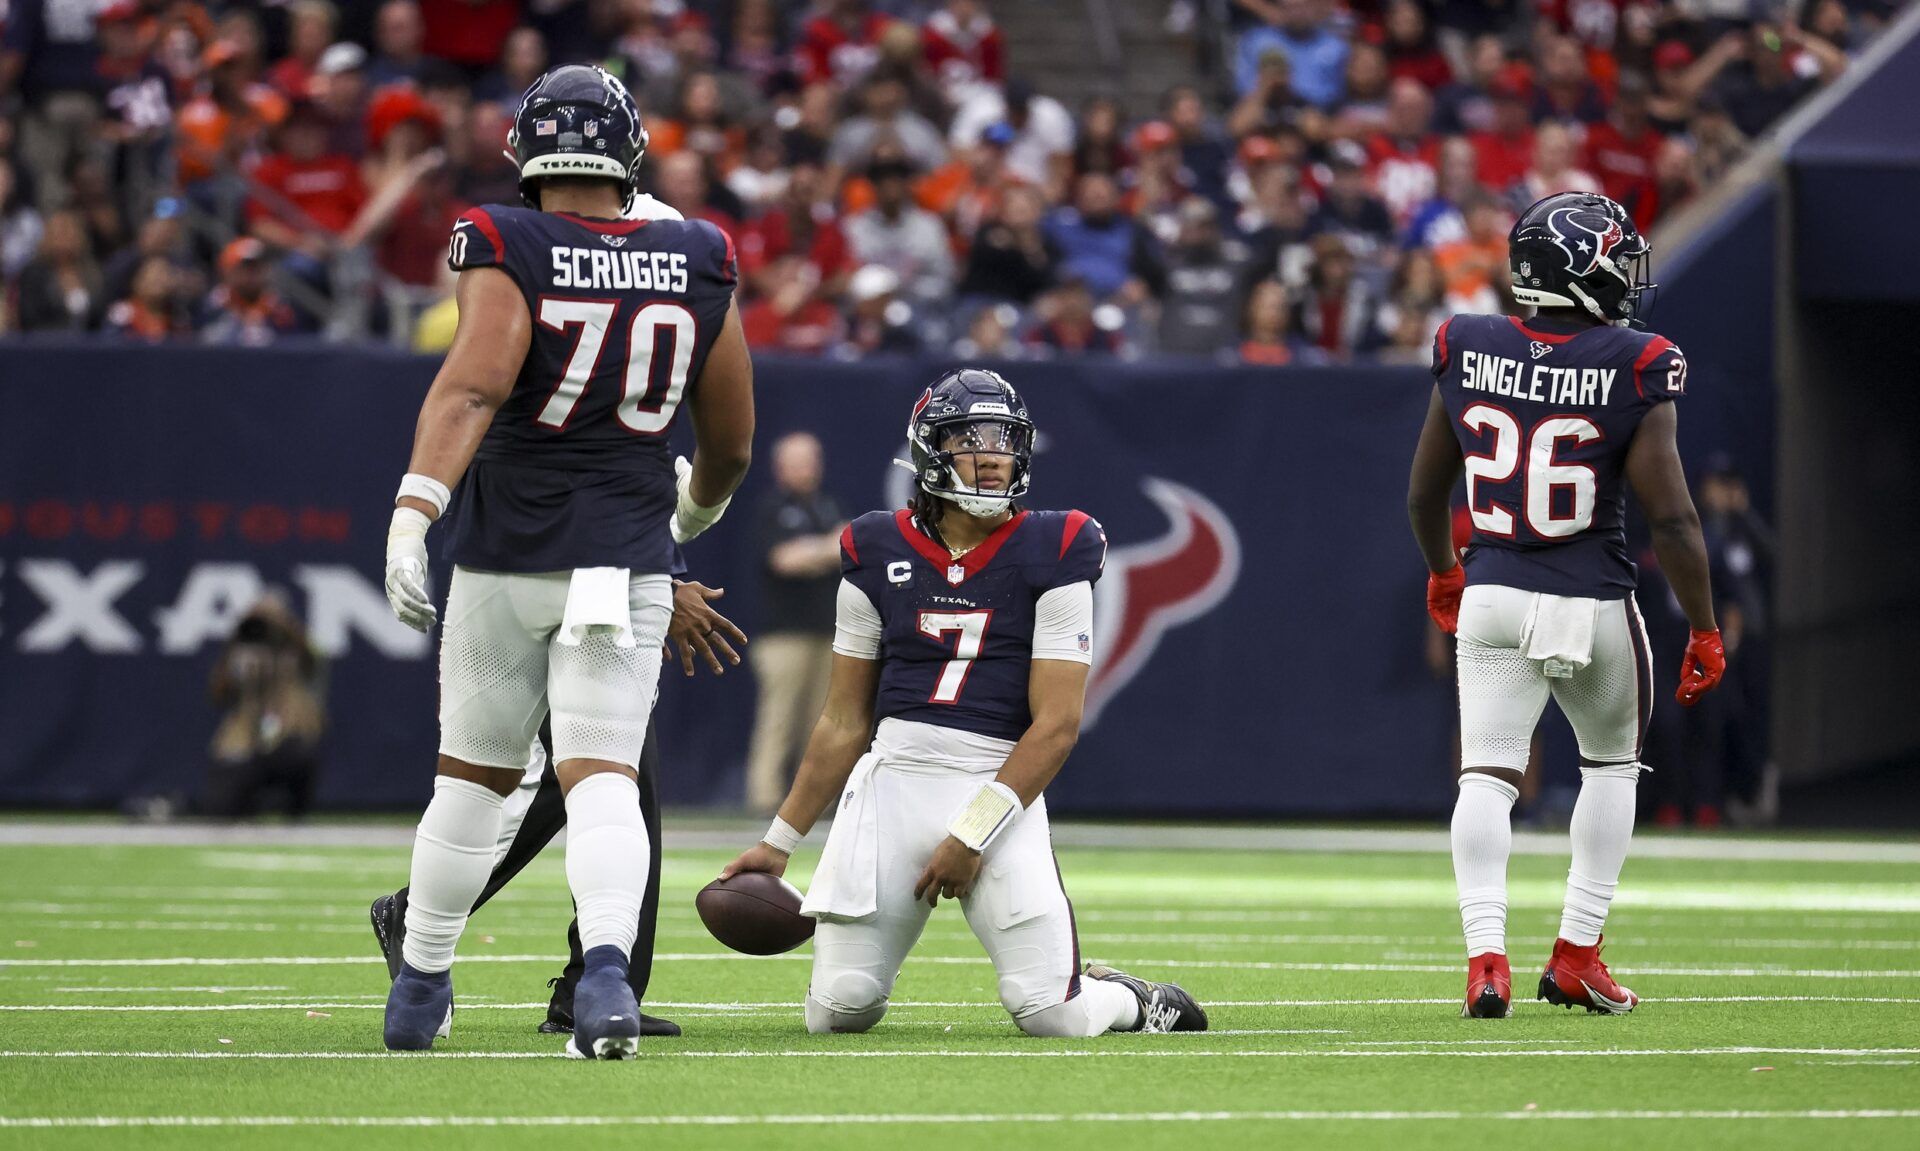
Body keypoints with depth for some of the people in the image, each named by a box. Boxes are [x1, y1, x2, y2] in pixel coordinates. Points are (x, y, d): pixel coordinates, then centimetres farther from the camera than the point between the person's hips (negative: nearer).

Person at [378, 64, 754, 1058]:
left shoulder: (509, 257, -9)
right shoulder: (699, 272, 2)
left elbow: (472, 387, -25)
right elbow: (731, 444, 10)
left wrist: (413, 511, -32)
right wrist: (698, 507, 31)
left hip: (505, 561, -1)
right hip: (627, 561, 1)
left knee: (475, 772, 13)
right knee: (601, 777, -4)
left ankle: (419, 986, 26)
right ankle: (606, 963, -30)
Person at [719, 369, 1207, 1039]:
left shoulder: (1051, 554, 0)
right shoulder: (879, 552, 9)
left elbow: (1057, 724, -5)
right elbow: (844, 723, 16)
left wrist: (973, 834, -13)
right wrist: (779, 842, 13)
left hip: (997, 788, -2)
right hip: (892, 779, 2)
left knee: (1053, 1015, -13)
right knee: (836, 1014, -5)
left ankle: (1127, 1000, 23)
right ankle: (863, 952, 32)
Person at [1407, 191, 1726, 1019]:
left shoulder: (1467, 354, -1)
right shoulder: (1631, 373, -13)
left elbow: (1424, 494, 10)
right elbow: (1672, 517, -13)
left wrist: (1442, 573, 29)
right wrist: (1704, 631, -2)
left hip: (1492, 600, 2)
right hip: (1593, 608, -2)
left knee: (1487, 775, 2)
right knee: (1611, 764, 20)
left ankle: (1485, 953, -16)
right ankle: (1576, 953, 18)